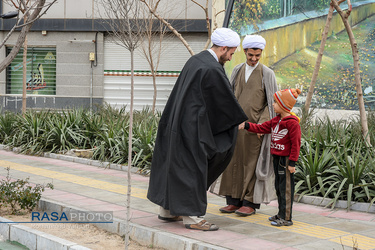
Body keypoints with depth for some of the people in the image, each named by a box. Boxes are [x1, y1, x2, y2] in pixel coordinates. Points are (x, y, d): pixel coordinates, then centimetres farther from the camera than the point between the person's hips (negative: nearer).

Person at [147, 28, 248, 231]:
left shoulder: (195, 60, 11)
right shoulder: (213, 69, -18)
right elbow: (226, 100, -9)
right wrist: (239, 121, 7)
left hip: (179, 121, 10)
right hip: (192, 126, -10)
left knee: (175, 165, 16)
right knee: (192, 168, -2)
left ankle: (167, 209, 25)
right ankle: (192, 216, 6)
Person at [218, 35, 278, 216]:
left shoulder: (267, 73, -2)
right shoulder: (237, 71, 11)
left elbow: (272, 102, -3)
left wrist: (261, 124, -13)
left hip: (254, 126, -4)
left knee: (252, 164, -1)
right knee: (234, 162, 6)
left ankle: (251, 203, 7)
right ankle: (234, 201, 14)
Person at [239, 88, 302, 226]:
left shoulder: (292, 123, -16)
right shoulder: (276, 120, 12)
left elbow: (296, 143, -17)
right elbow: (262, 128, 18)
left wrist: (292, 162, -18)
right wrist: (246, 126, 10)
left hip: (286, 159, -9)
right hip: (277, 158, 9)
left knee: (286, 188, -4)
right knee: (278, 187, 15)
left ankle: (286, 218, 1)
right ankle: (281, 214, 26)